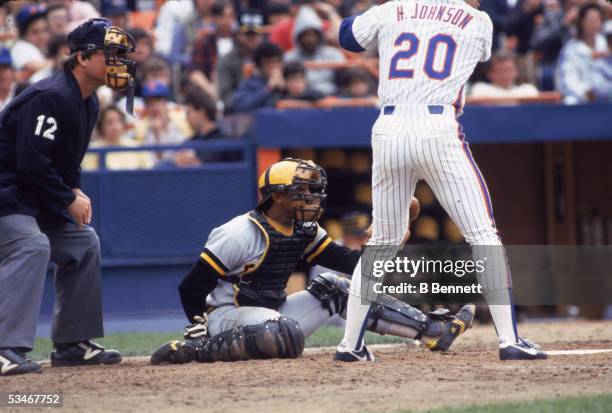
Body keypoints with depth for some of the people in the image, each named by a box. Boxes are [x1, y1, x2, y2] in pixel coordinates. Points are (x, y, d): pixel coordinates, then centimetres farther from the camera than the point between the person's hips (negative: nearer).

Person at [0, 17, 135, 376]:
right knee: (31, 246, -29)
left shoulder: (89, 103, 9)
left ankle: (72, 343, 21)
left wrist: (75, 189, 4)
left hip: (40, 195, 11)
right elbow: (32, 161, -28)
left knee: (83, 244, 15)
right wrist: (69, 198, -20)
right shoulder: (51, 97, -24)